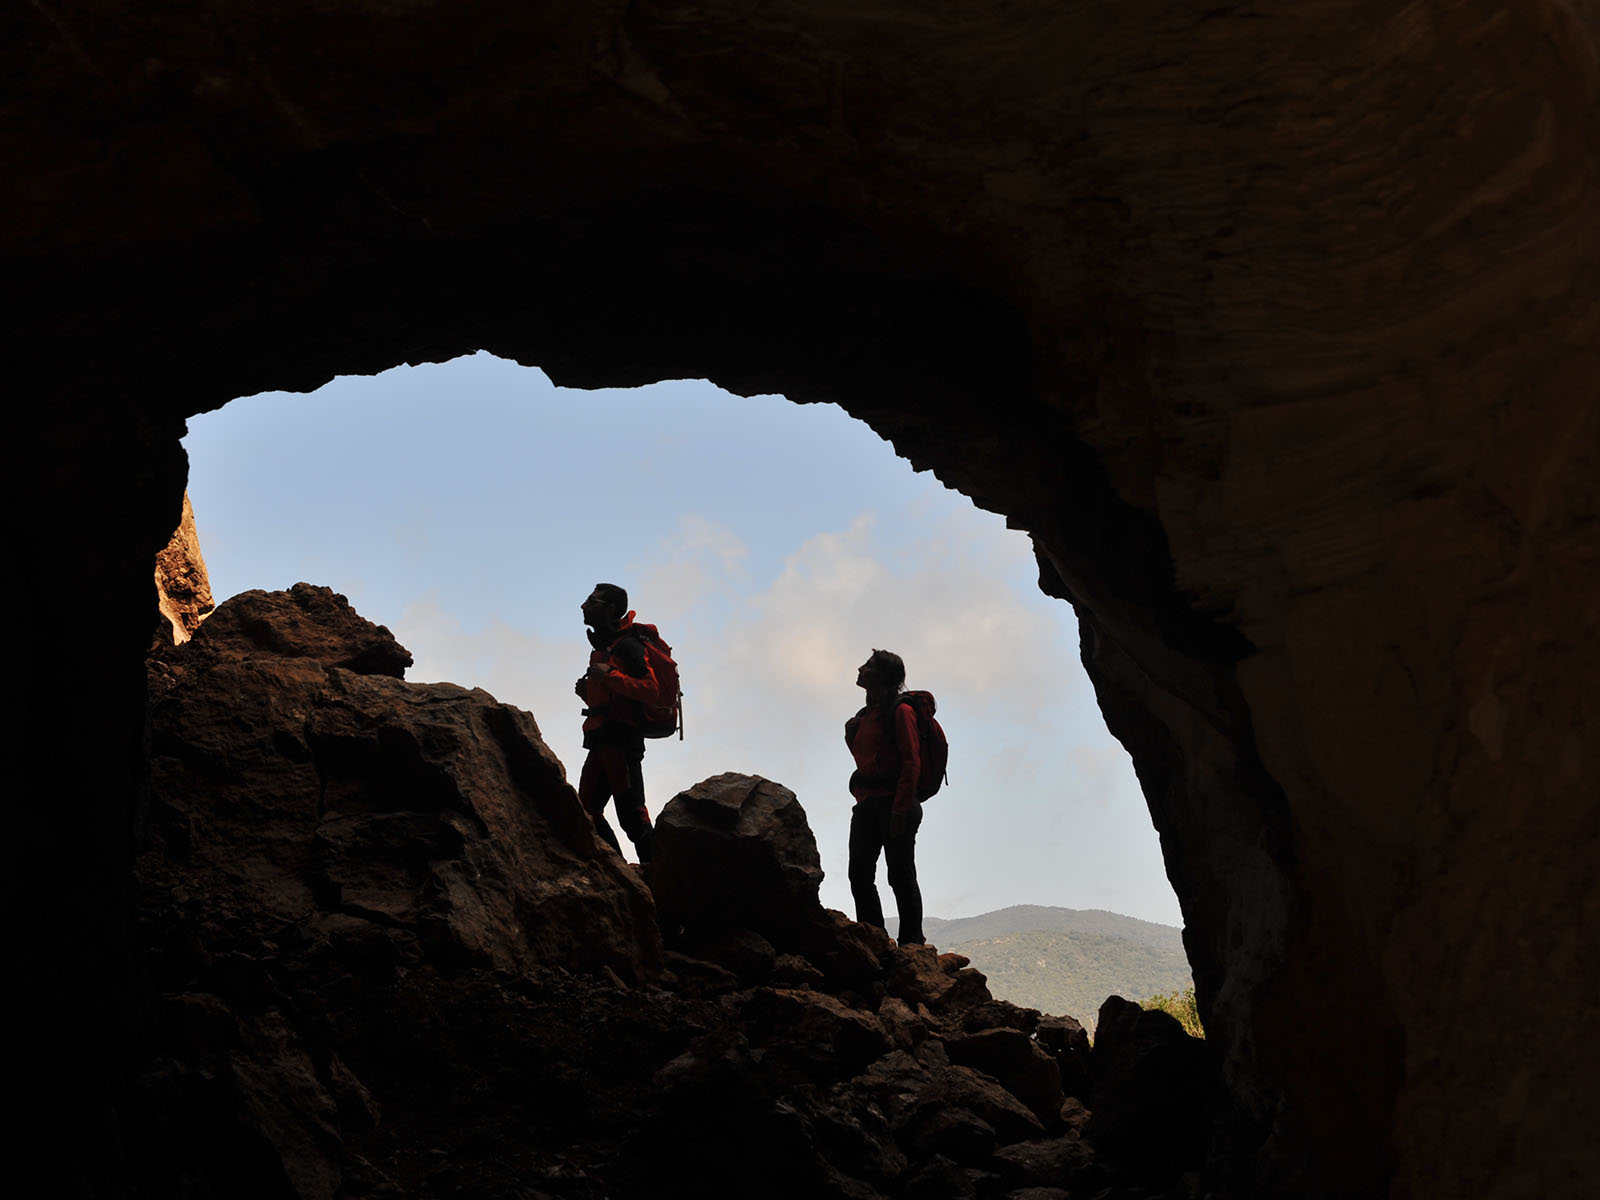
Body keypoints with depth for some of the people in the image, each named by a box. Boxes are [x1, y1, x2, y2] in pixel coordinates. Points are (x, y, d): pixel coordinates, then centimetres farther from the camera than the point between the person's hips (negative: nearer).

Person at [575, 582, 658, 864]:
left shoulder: (627, 645, -7)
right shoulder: (600, 648, 22)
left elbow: (651, 689, -19)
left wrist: (609, 675, -20)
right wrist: (586, 692, 9)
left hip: (621, 740, -10)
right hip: (600, 742, 10)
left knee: (630, 812, -13)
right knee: (588, 812, 9)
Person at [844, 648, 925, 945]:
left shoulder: (900, 712, -7)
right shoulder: (865, 715, 19)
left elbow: (911, 764, -14)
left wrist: (900, 810, -20)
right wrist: (851, 736, 9)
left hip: (893, 802, -9)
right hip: (866, 804, 9)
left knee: (901, 876, -6)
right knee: (860, 875, 4)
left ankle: (911, 940, -1)